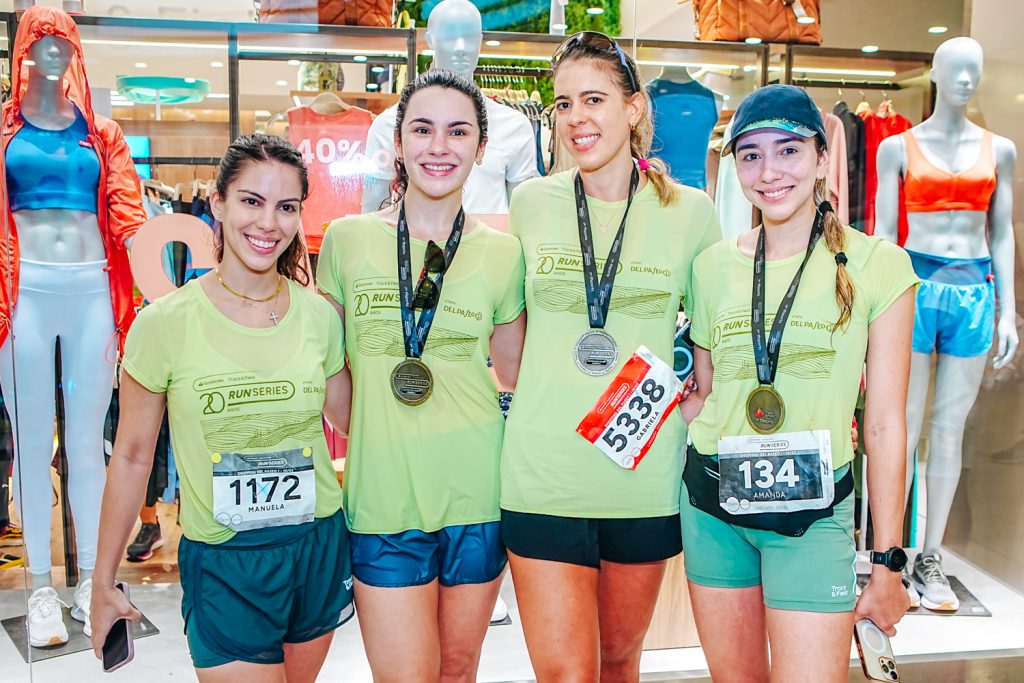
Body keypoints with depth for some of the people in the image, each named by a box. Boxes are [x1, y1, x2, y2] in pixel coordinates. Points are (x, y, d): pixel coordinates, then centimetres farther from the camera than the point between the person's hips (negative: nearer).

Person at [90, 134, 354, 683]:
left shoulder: (319, 315, -3)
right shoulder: (165, 323, -11)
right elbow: (132, 457, -2)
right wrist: (103, 582, 3)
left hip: (320, 549, 3)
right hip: (223, 566, -3)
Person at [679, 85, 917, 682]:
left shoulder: (877, 264, -5)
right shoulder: (715, 264, 4)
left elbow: (884, 425, -4)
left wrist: (888, 563, -3)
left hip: (812, 512, -3)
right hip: (713, 501, 3)